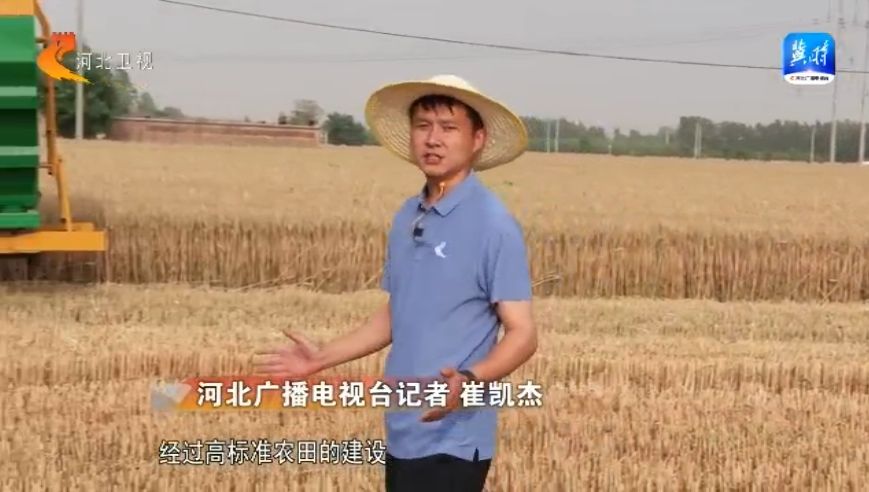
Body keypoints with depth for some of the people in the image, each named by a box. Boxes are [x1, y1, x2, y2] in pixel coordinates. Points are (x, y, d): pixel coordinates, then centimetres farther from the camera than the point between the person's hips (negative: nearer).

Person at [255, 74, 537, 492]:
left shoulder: (493, 225, -12)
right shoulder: (406, 218, 10)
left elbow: (522, 334, -14)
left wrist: (468, 380, -31)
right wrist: (322, 358, 19)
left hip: (452, 441, -7)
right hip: (404, 434, 7)